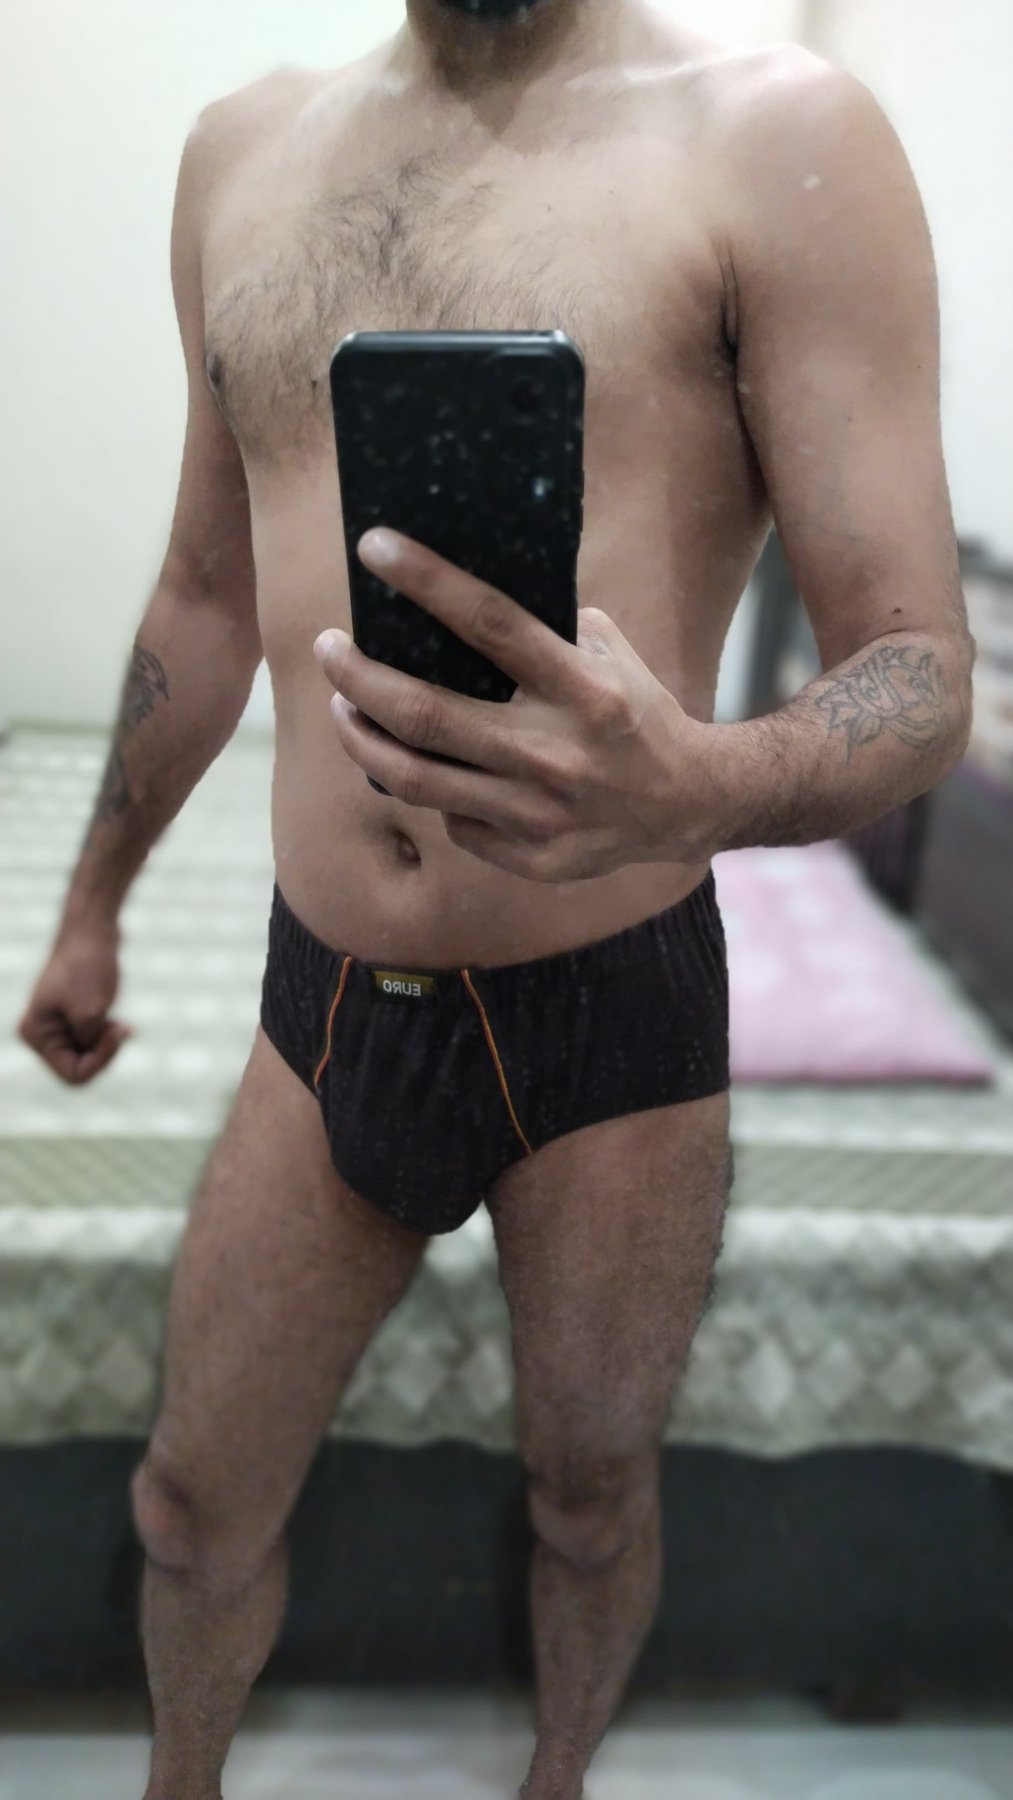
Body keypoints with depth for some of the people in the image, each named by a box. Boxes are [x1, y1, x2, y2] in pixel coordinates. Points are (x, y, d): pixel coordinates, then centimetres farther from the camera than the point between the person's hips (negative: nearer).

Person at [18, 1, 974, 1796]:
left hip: (616, 1023, -3)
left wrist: (694, 789, -35)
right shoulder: (243, 150, 8)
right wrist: (91, 908, 23)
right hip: (323, 1009, 4)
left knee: (589, 1499, 21)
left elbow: (921, 674, -13)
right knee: (193, 1508, 19)